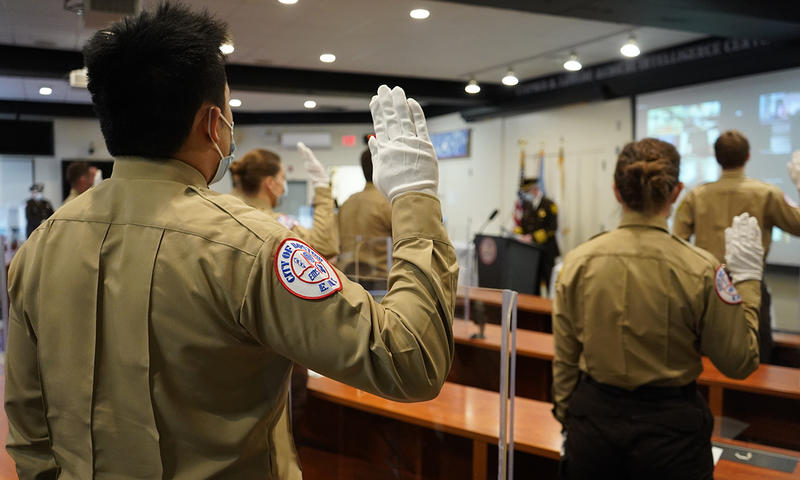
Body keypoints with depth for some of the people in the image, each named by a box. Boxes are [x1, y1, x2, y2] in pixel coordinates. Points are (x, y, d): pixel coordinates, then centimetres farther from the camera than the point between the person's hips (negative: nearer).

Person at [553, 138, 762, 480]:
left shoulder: (579, 262, -9)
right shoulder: (700, 269, -15)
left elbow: (565, 360, -1)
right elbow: (740, 363, -5)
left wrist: (568, 420, 14)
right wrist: (747, 278, 1)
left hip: (593, 417, 2)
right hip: (670, 426, -2)